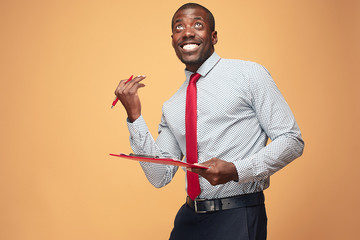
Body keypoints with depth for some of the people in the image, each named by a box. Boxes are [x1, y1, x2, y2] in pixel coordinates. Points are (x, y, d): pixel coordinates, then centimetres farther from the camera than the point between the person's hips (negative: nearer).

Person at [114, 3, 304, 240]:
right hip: (189, 219, 5)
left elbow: (291, 141, -6)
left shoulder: (249, 74, -3)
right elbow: (160, 177, 7)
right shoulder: (171, 108, 12)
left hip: (238, 218, -5)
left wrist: (235, 170, -19)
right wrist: (134, 116, 1)